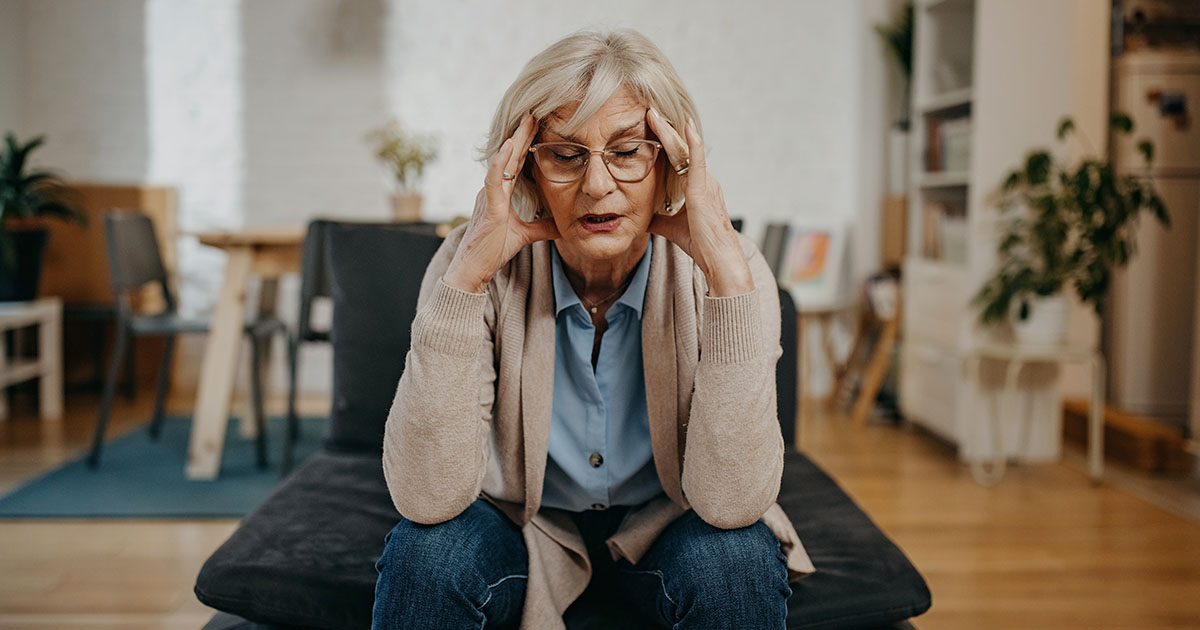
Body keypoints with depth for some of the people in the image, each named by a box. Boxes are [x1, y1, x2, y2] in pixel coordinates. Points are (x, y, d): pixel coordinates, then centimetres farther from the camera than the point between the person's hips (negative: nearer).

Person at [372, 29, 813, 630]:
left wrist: (727, 268, -35)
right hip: (524, 528, 0)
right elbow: (427, 497, -28)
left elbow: (731, 503, -29)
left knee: (734, 558, -30)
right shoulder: (476, 266, -19)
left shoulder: (726, 269, -19)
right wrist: (467, 273, -34)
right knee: (427, 549, -29)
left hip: (663, 530, 1)